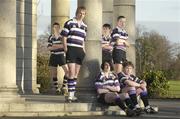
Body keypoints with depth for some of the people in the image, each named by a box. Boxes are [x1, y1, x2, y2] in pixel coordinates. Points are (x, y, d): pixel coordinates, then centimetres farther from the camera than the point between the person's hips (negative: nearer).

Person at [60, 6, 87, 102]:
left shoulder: (84, 26, 15)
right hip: (71, 50, -6)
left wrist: (84, 50, 13)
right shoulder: (69, 23, 0)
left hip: (80, 51, 6)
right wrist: (66, 49, -8)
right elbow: (64, 37, 0)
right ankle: (70, 95, -16)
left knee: (76, 74, 7)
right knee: (72, 72, -15)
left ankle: (72, 94, 12)